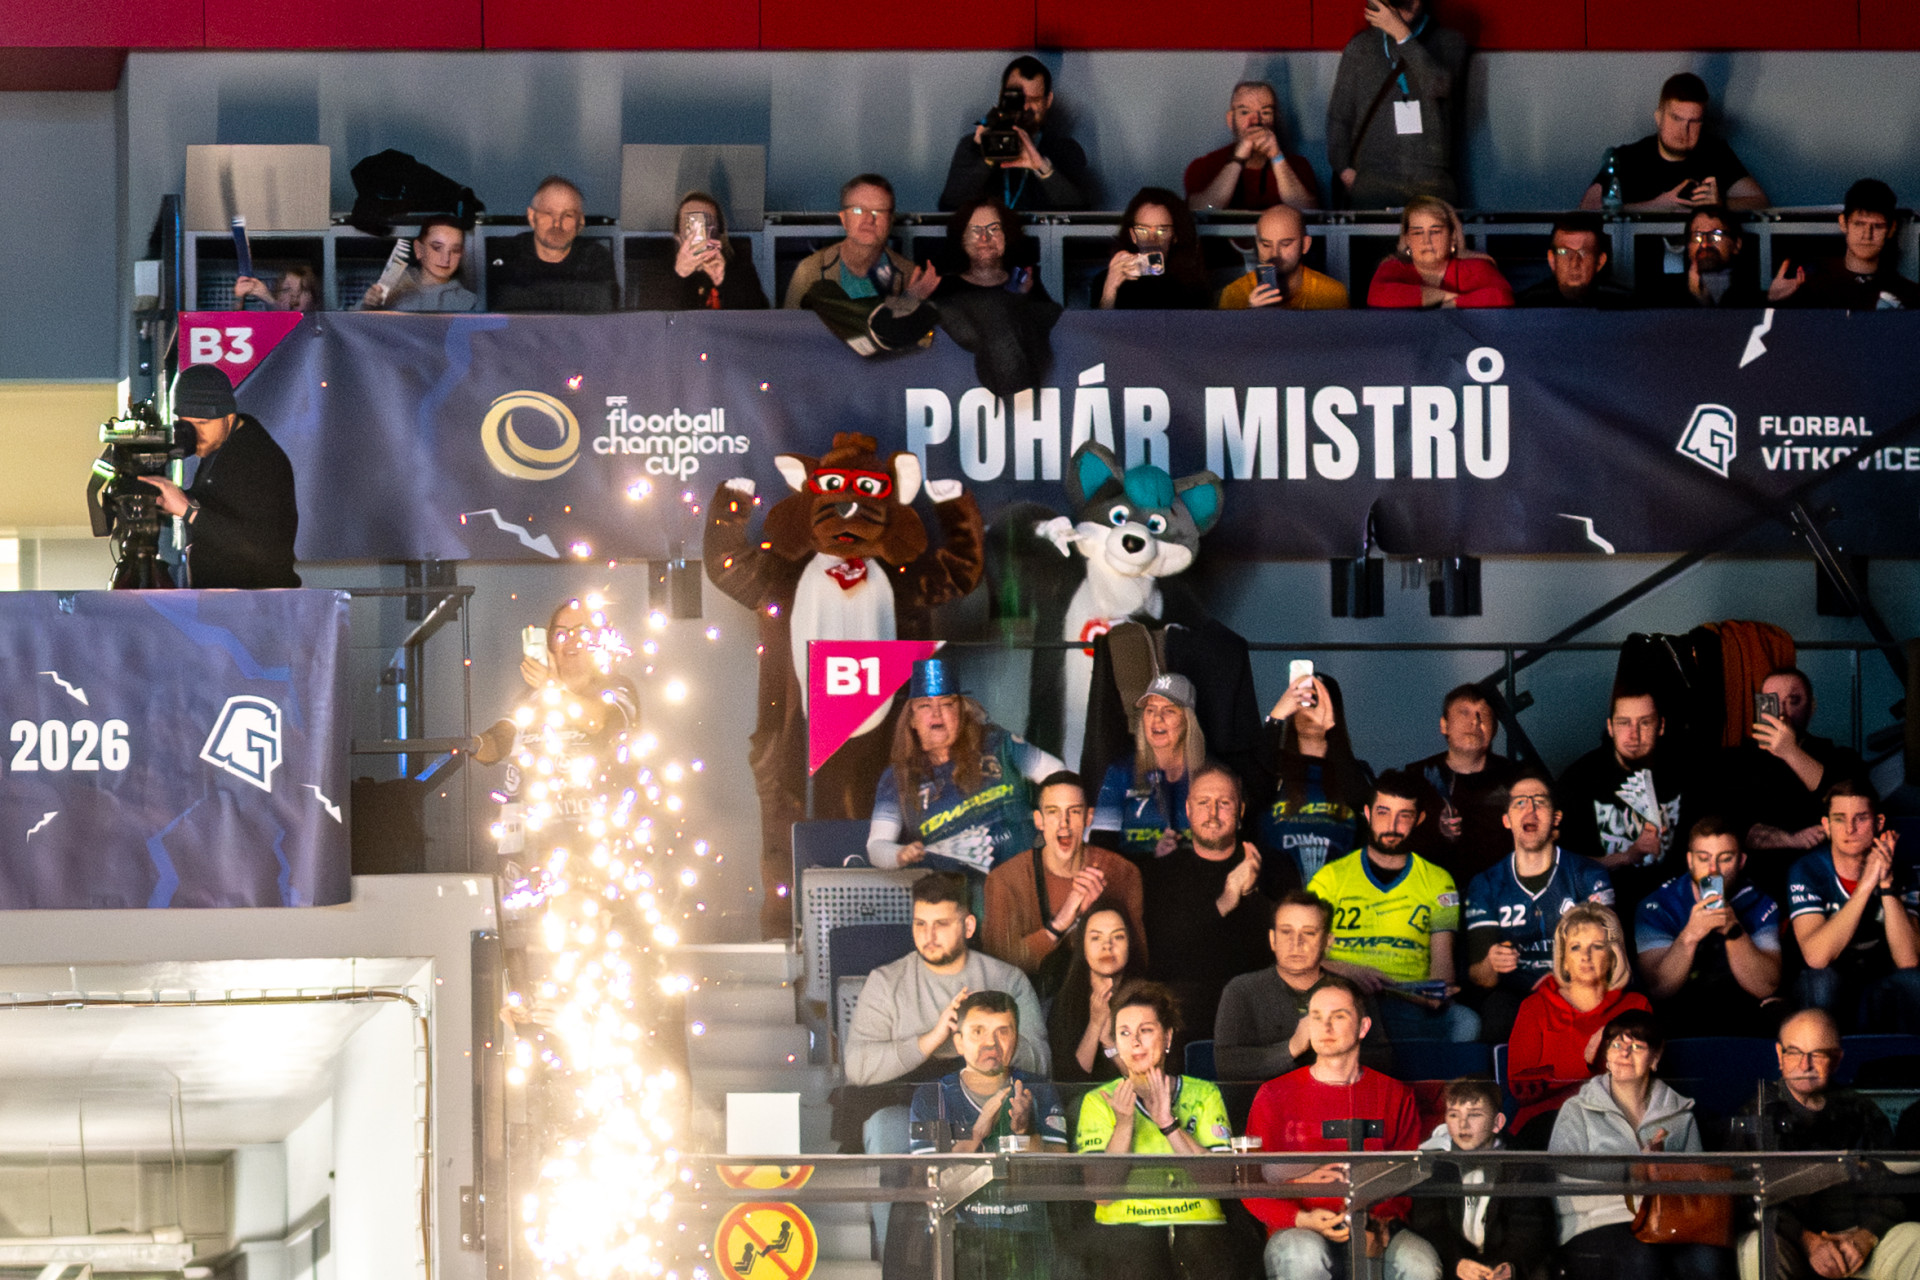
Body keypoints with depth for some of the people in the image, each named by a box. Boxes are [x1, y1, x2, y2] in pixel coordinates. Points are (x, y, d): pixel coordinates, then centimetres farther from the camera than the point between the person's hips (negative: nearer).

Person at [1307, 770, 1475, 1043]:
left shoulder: (1437, 882, 19)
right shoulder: (1331, 878, 15)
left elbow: (1442, 961, 10)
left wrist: (1436, 994, -15)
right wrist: (1350, 971, -17)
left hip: (1410, 1007, 3)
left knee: (1465, 1023, -34)